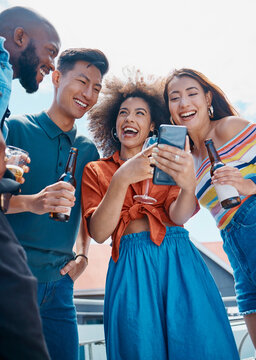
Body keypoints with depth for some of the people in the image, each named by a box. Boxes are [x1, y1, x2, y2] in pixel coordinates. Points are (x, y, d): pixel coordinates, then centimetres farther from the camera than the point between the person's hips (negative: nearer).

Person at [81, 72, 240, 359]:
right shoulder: (95, 171, 11)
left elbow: (178, 215, -5)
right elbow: (99, 233, -5)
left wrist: (188, 185, -28)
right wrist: (121, 179, -19)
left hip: (178, 261, 1)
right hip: (130, 268, -1)